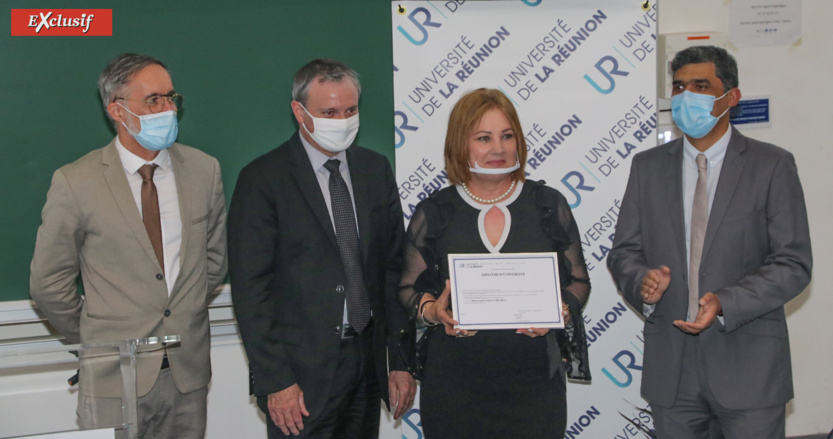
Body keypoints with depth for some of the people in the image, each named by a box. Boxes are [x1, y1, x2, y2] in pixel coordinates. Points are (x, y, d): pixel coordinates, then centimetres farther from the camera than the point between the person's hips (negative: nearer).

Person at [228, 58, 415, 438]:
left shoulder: (376, 169, 8)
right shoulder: (262, 179, -7)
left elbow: (394, 269, 10)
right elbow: (250, 289, -10)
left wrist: (401, 362, 6)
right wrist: (275, 382, -13)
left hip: (368, 360, 5)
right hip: (302, 371, -4)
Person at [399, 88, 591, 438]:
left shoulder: (548, 205, 5)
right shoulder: (433, 213, 3)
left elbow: (578, 282, 9)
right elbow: (409, 288, 7)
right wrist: (431, 311, -14)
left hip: (534, 380, 1)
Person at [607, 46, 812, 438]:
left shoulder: (771, 166, -3)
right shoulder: (648, 167, 8)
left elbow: (794, 264, -7)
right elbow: (623, 252, 8)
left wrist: (725, 303, -20)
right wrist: (641, 282, -15)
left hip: (748, 365, -3)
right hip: (670, 366, 3)